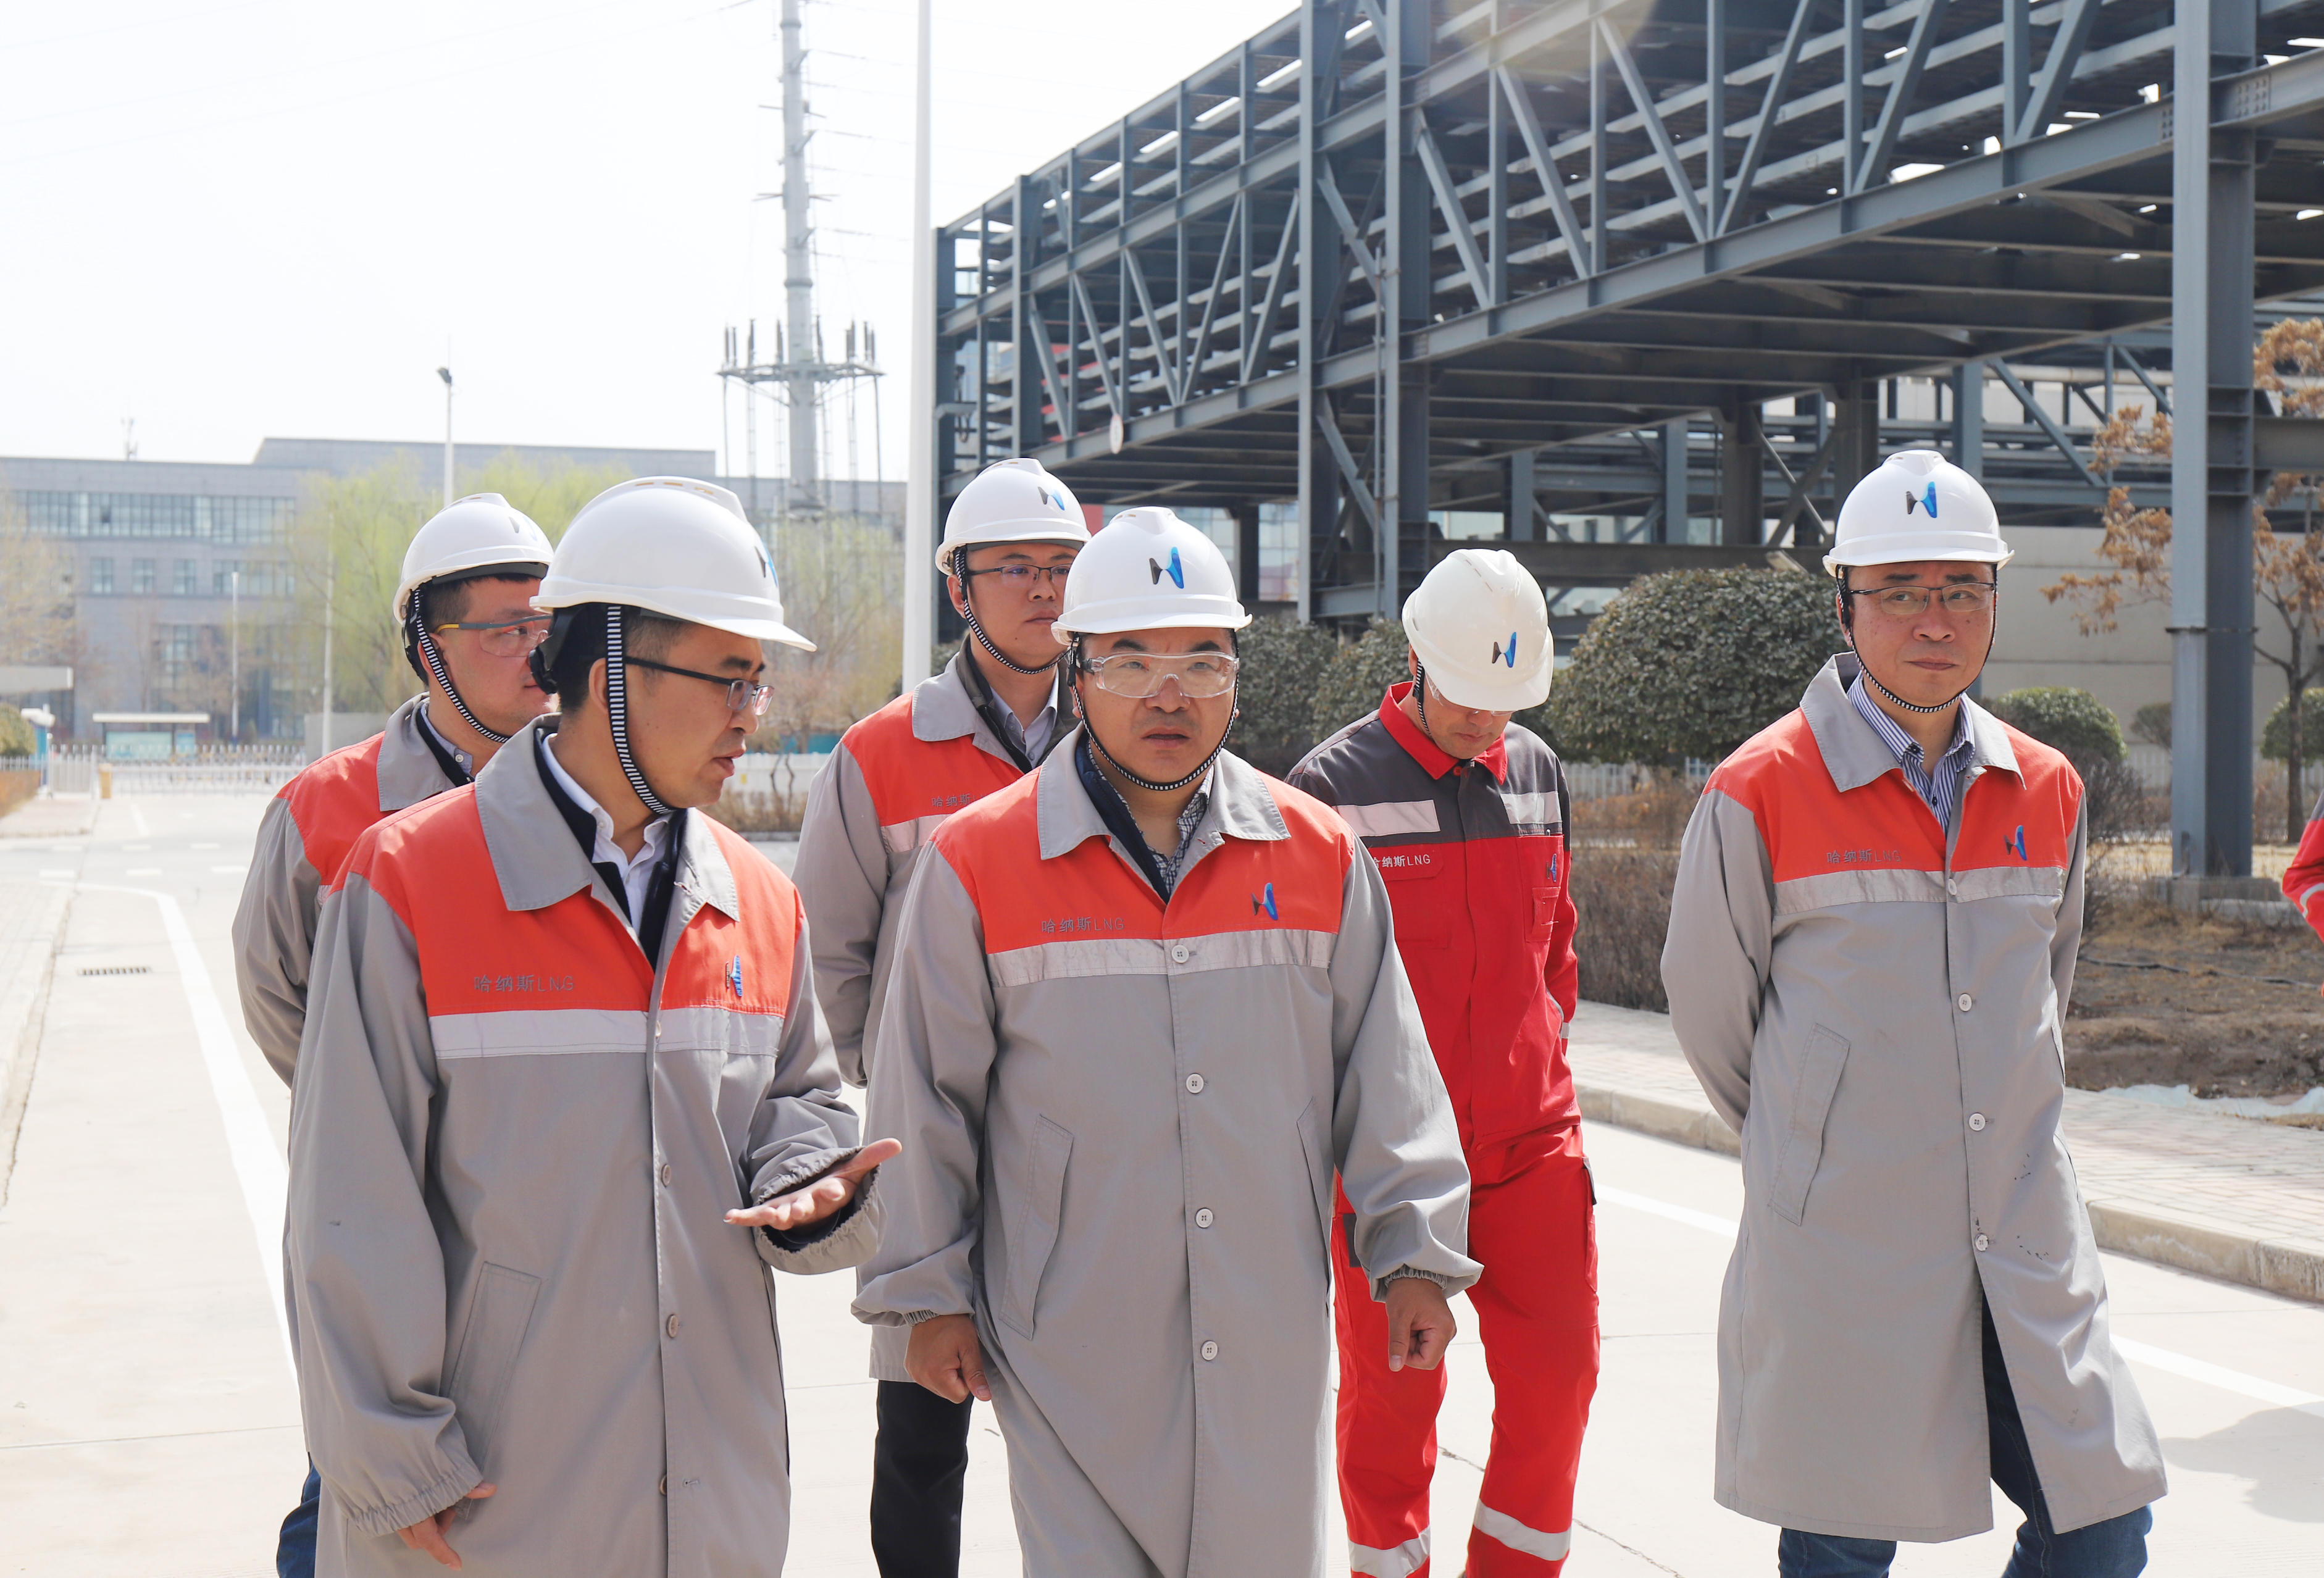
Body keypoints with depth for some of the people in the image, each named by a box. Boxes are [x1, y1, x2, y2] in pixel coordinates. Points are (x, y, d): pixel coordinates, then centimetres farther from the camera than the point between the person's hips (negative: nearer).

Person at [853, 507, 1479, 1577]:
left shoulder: (1320, 856, 4)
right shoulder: (977, 864, -3)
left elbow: (1385, 1079, 9)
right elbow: (924, 1105, 1)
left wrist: (1413, 1253, 6)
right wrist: (927, 1295, 2)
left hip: (1269, 1347, 3)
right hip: (1071, 1351, -2)